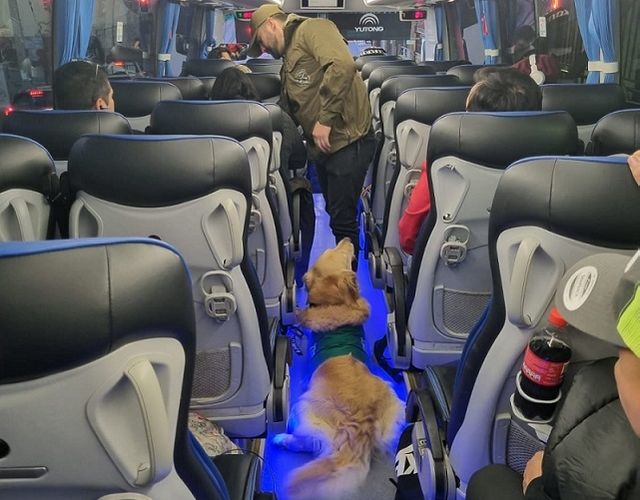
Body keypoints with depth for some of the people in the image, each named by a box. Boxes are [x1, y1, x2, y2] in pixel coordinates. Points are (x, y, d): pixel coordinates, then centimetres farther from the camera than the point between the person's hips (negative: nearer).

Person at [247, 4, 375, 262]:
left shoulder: (311, 29, -5)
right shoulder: (289, 57, 23)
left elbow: (343, 65, -24)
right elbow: (288, 110, 26)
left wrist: (325, 118, -23)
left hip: (347, 140, -9)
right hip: (323, 144, 9)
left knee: (342, 218, -4)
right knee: (336, 213, 17)